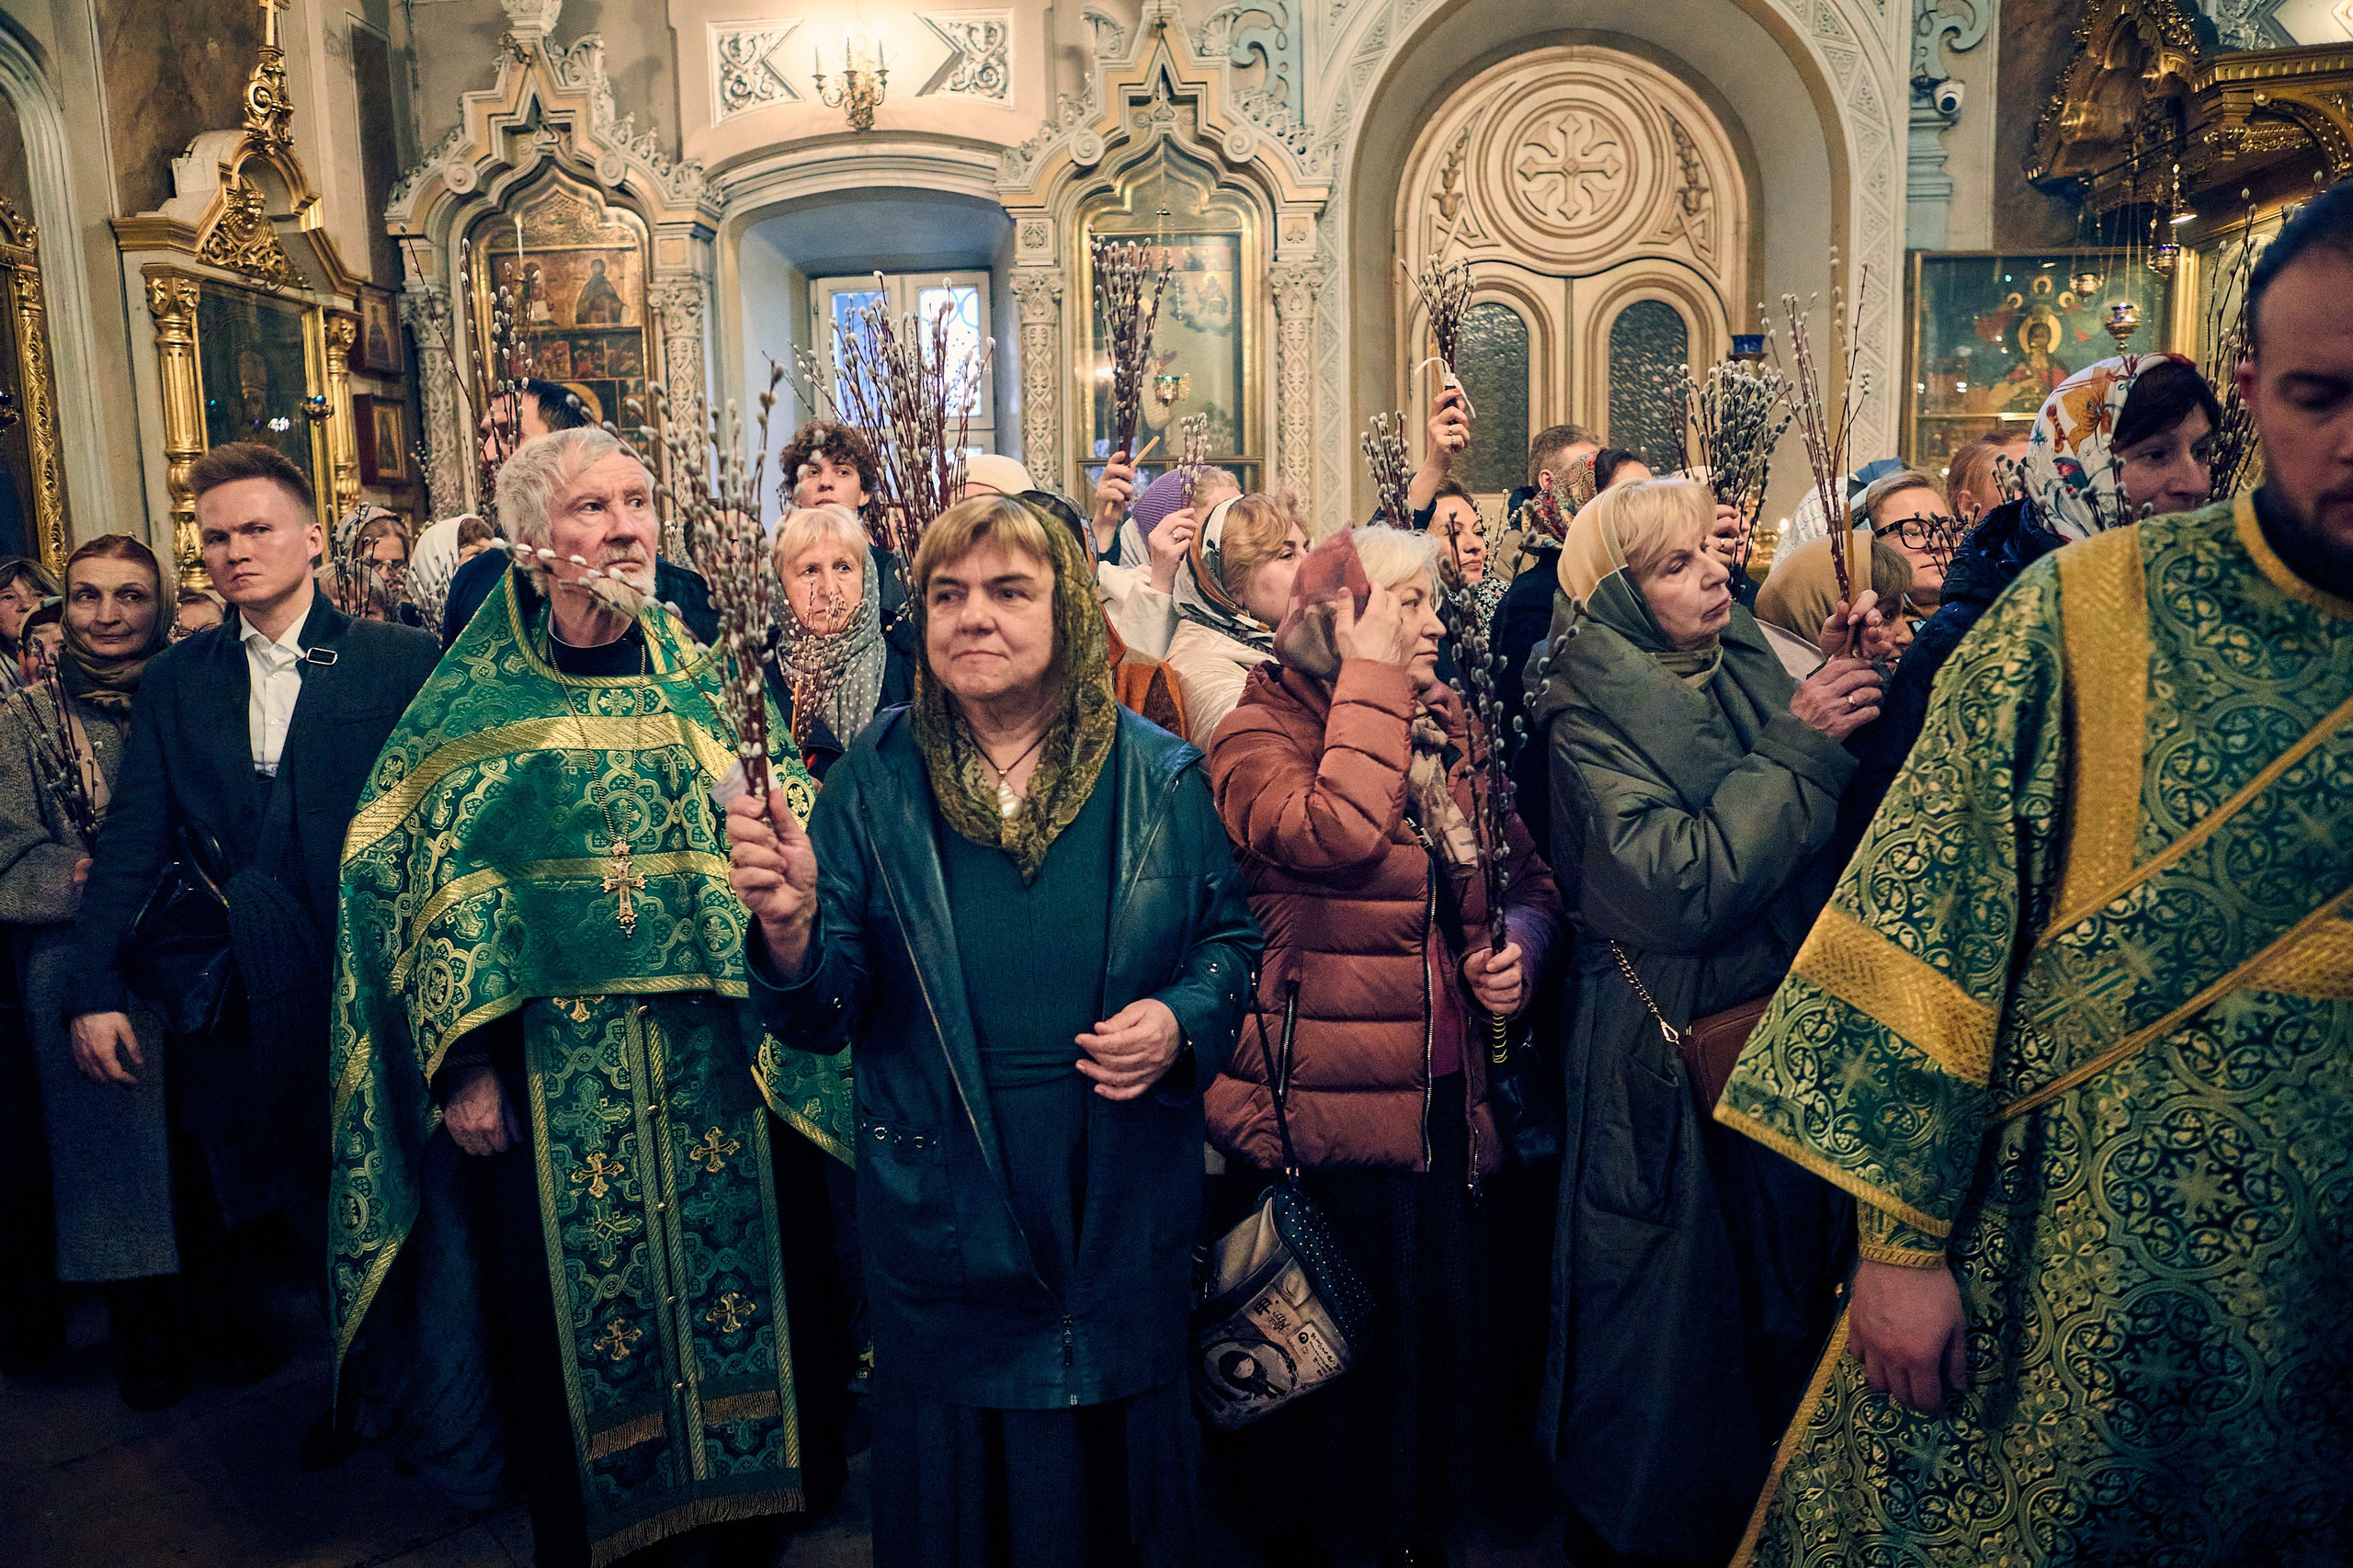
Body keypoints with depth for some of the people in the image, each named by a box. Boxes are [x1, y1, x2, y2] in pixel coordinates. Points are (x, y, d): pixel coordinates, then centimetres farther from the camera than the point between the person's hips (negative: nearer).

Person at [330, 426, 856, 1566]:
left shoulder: (705, 678, 5)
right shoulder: (479, 698, -1)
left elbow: (785, 821, 7)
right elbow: (431, 878, -3)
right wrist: (467, 1065, -8)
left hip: (712, 1062, 2)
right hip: (553, 1073, -1)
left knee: (732, 1276, 12)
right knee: (572, 1305, 11)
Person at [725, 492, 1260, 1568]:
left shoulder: (1158, 776, -4)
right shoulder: (874, 784, -5)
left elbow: (1230, 934, 6)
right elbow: (825, 1016, -7)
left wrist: (1182, 1023, -14)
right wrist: (790, 932, -28)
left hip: (1121, 1225, 1)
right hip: (943, 1229, 0)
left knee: (1125, 1472, 21)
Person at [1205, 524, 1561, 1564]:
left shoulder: (1448, 733, 11)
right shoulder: (1260, 735, -9)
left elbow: (1528, 878, 20)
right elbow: (1338, 834, -30)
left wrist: (1518, 945, -2)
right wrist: (1371, 678, -20)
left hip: (1444, 1096, 6)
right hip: (1321, 1105, -6)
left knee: (1441, 1322, 14)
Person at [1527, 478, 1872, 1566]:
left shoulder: (1755, 669, 6)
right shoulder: (1590, 720, -12)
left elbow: (1852, 828, 6)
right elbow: (1681, 884, -22)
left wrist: (1842, 691, -8)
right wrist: (1796, 749, -20)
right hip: (1666, 1071, -6)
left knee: (1787, 1294, 18)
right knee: (1672, 1325, 7)